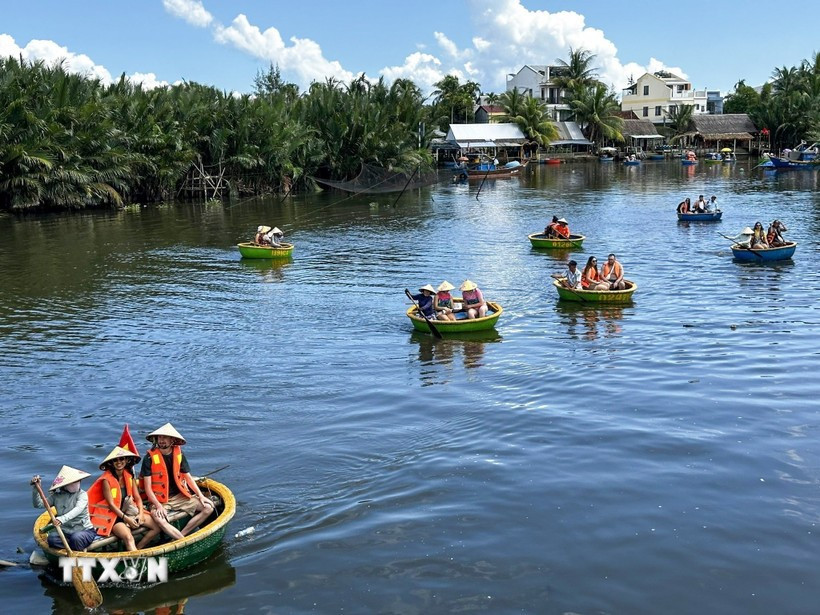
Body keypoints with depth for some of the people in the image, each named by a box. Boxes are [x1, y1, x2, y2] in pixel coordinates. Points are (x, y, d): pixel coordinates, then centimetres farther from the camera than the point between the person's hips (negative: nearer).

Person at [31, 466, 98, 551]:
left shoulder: (82, 494, -7)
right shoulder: (56, 496, 5)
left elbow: (78, 509, -26)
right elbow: (38, 504, -2)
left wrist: (62, 519, -44)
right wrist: (35, 488, -17)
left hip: (85, 531, -3)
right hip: (65, 532, 3)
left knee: (76, 538, -36)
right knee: (52, 537, -27)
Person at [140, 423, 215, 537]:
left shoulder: (179, 454, 3)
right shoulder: (149, 458, -10)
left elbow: (188, 477, 8)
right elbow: (148, 488, -10)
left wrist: (201, 496, -3)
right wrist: (158, 506, -21)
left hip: (179, 496, 5)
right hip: (159, 500, -4)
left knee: (208, 507, -11)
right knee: (159, 519, -36)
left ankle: (180, 535, -14)